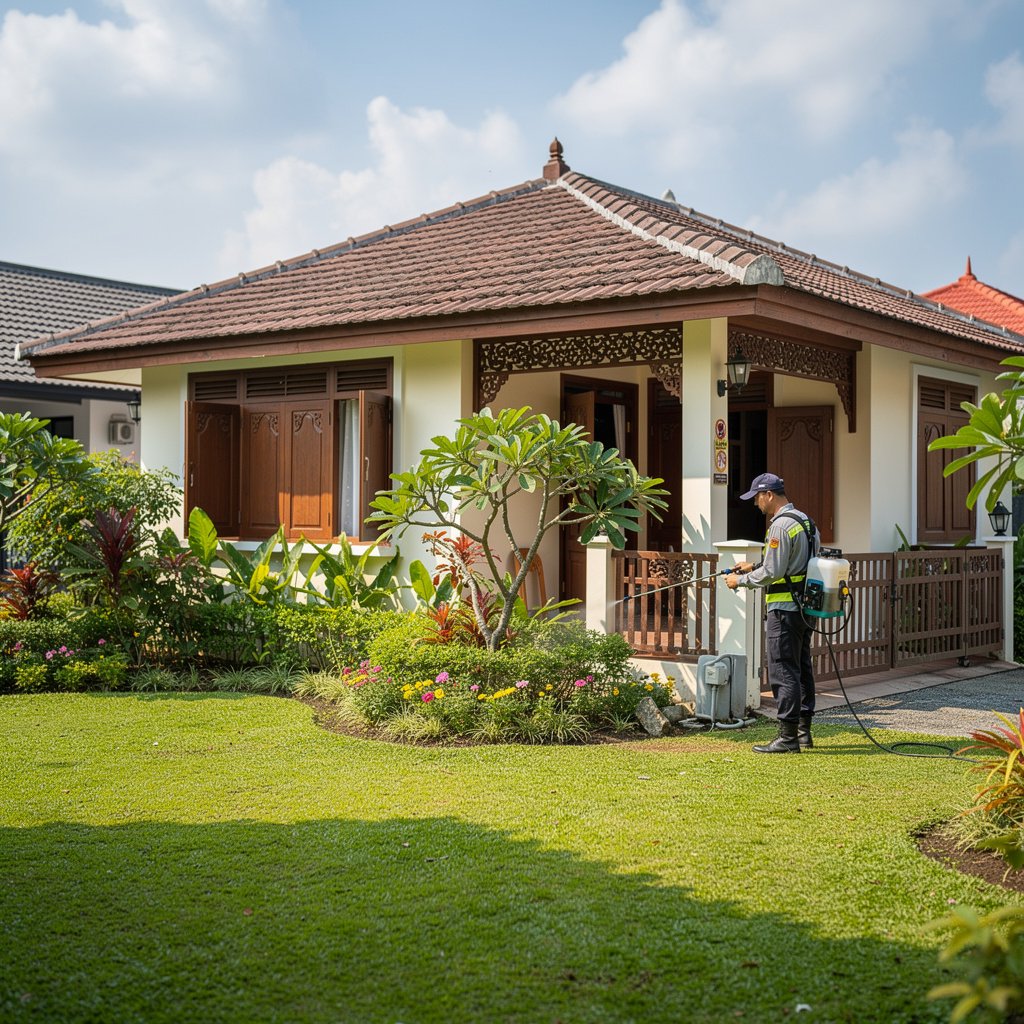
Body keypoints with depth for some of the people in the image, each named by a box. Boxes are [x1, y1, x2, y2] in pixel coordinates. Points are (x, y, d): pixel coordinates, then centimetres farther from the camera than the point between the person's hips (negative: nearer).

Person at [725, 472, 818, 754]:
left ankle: (788, 737, -7)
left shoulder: (781, 525, -16)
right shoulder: (805, 520, 16)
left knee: (783, 671, -7)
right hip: (805, 605, 10)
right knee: (801, 668, 15)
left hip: (785, 608, -10)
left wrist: (741, 580, -5)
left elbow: (772, 573, -19)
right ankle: (803, 730, 21)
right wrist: (754, 567, 22)